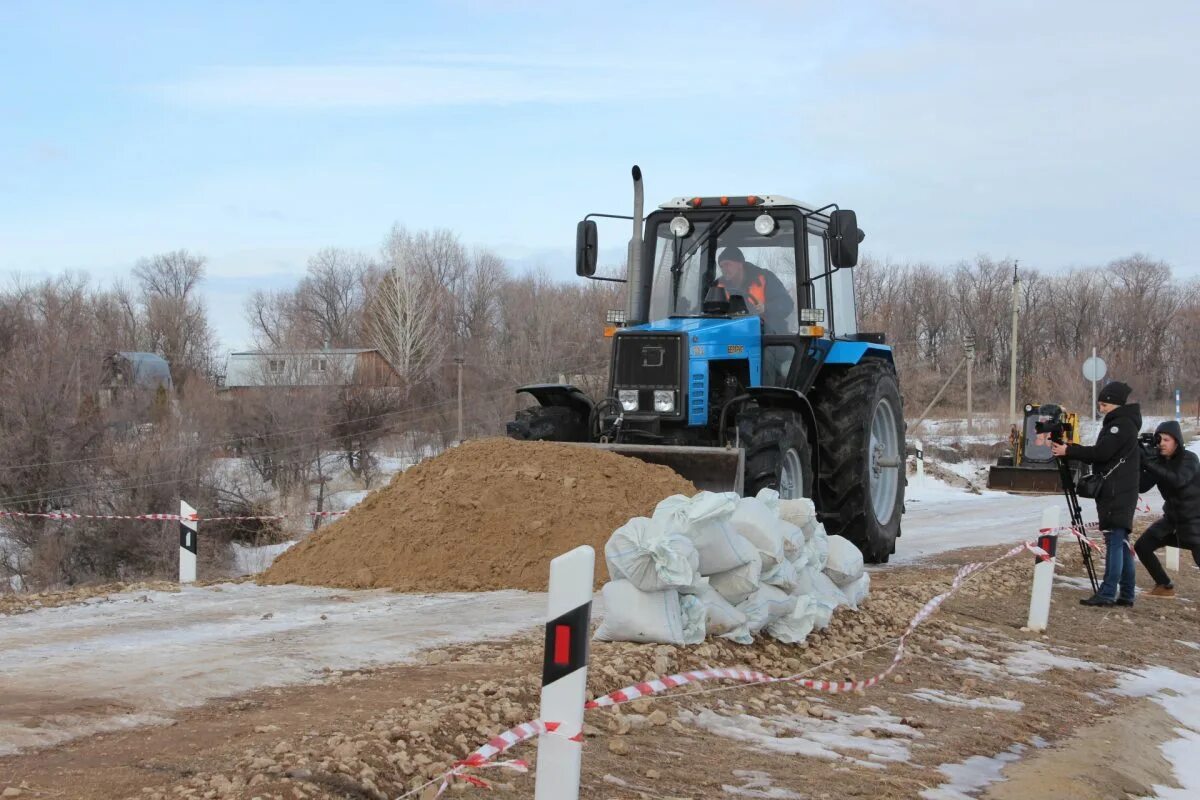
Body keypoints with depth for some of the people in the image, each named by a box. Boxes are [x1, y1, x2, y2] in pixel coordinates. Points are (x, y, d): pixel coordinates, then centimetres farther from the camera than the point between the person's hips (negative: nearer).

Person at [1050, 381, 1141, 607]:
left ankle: (1107, 593, -15)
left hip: (1117, 494, -10)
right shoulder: (1120, 423, 21)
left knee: (1114, 541, -12)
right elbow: (1103, 455, 19)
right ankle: (1126, 594, 10)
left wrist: (1069, 451, -11)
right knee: (1121, 543, 9)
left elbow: (1101, 452, -18)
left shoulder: (1122, 424, -10)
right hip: (1118, 493, 10)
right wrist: (1070, 451, 7)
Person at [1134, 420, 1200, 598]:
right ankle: (1165, 586, 13)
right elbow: (1142, 486, -7)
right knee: (1142, 546, 0)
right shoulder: (1159, 461, 0)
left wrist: (1149, 464, -37)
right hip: (1172, 518, 6)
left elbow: (1178, 480, -35)